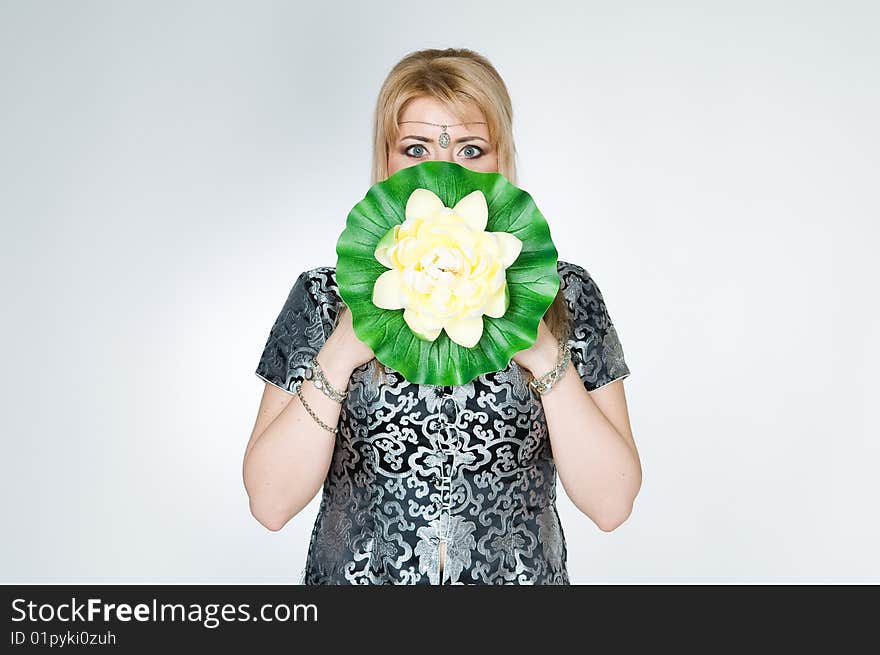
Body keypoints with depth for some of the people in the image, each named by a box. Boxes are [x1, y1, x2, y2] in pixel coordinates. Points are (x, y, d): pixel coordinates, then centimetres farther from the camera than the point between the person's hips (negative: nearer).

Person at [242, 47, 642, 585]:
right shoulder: (325, 296, -9)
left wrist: (546, 357, -24)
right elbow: (270, 504, -13)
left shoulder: (564, 294, -9)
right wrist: (339, 356, -25)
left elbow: (612, 505, -12)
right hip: (356, 573, 0)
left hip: (519, 572, 1)